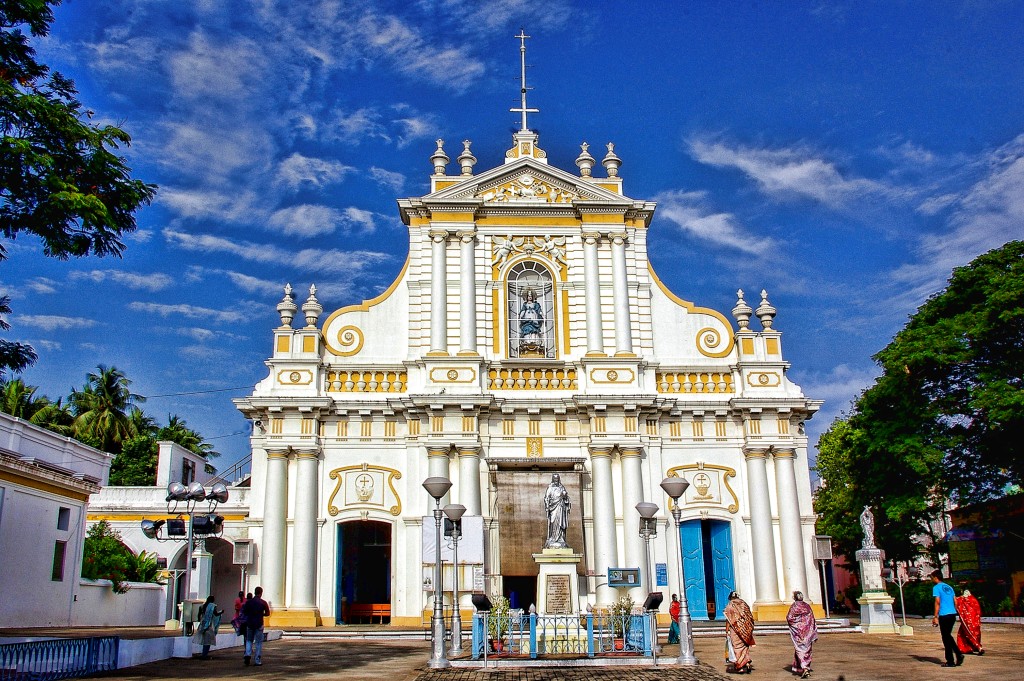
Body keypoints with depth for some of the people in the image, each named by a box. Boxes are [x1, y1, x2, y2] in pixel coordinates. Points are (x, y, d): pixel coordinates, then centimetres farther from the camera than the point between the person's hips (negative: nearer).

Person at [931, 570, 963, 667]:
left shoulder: (936, 587, -5)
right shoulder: (949, 587, 17)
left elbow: (937, 602, -13)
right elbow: (955, 602, 17)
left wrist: (935, 617, -11)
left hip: (944, 615, -7)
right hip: (953, 614, 7)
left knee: (946, 638, 1)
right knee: (948, 636, 20)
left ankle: (950, 661, 4)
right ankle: (959, 655, 7)